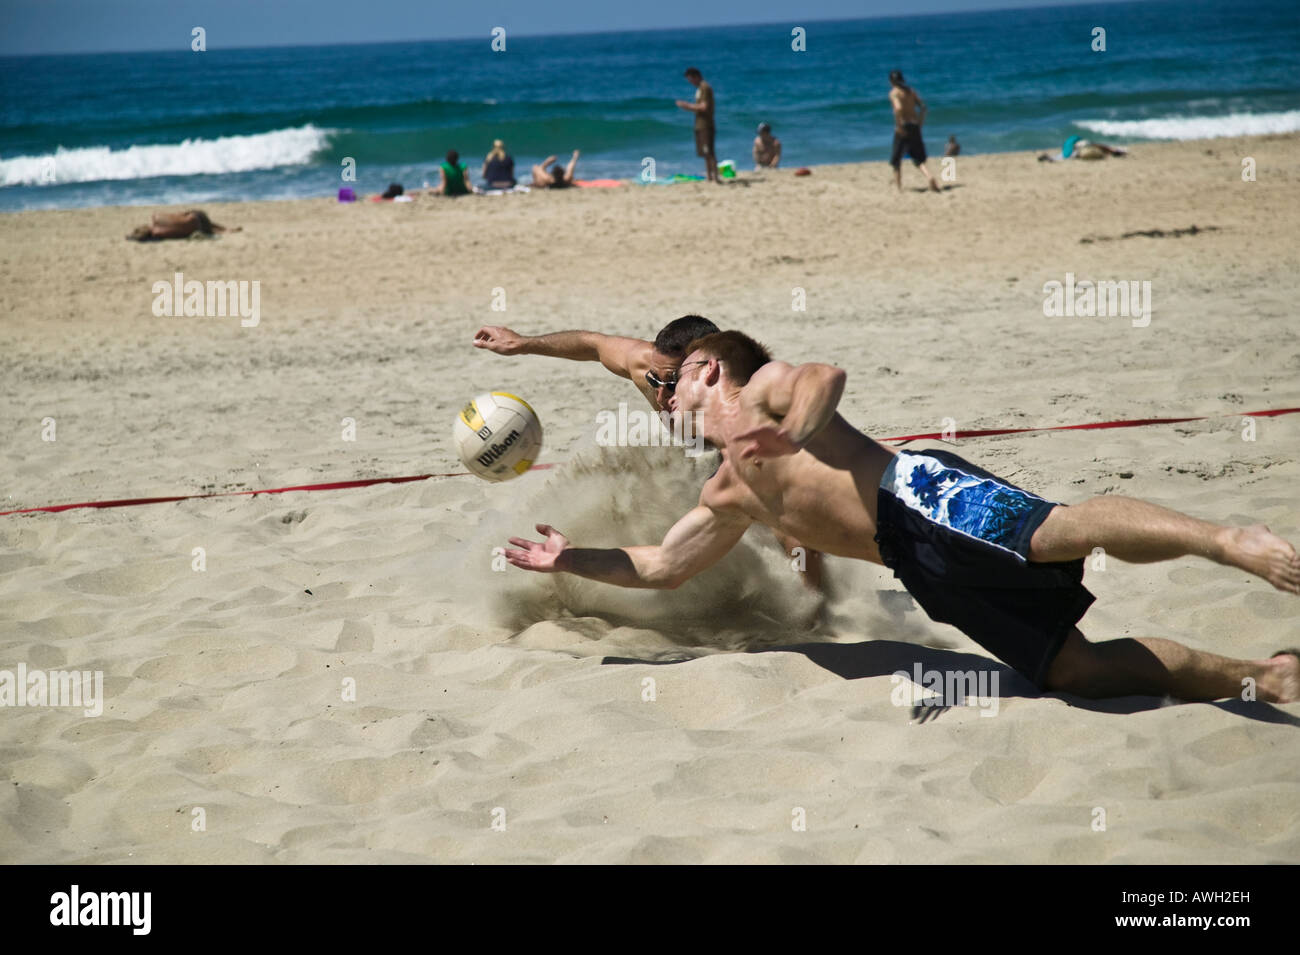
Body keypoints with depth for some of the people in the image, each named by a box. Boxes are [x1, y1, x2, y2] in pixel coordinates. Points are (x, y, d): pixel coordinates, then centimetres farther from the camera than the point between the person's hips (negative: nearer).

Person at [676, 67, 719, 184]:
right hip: (700, 125, 10)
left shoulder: (705, 88, -11)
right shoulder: (700, 88, 19)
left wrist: (688, 105, -11)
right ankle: (709, 177, 13)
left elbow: (704, 107, -20)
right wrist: (686, 106, 12)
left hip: (706, 125, -10)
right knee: (705, 153, 10)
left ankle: (715, 177, -16)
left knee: (709, 152, -13)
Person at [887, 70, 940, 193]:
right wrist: (920, 122, 12)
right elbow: (922, 106, 8)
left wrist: (899, 125, -20)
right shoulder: (911, 91, 11)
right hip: (915, 126, 5)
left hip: (903, 127, -5)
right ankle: (930, 177, -20)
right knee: (919, 159, 6)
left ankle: (898, 185, 18)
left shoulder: (894, 93, -8)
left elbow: (898, 108, -25)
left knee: (896, 158, 13)